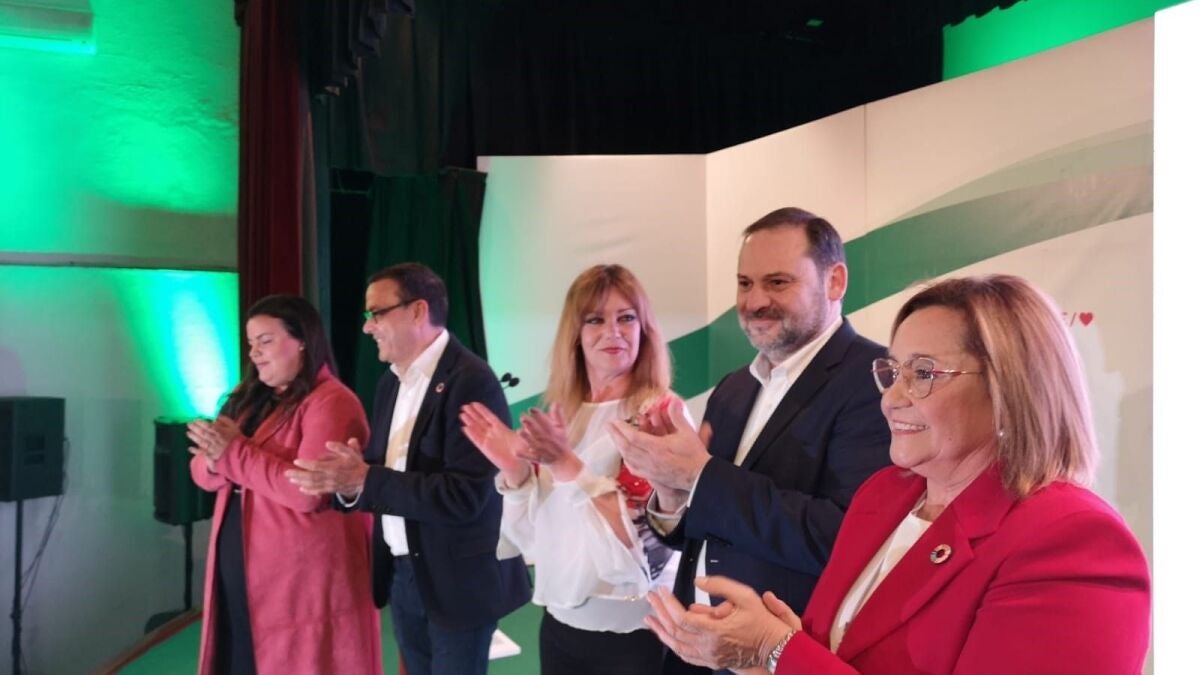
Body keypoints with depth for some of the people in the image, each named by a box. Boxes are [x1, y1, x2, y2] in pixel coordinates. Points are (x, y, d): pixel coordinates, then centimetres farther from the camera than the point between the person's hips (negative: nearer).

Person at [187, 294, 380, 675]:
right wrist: (215, 459, -10)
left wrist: (235, 452, -16)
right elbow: (204, 473, 13)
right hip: (239, 572, 7)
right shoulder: (250, 399, 14)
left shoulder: (330, 402, -13)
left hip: (302, 580, -7)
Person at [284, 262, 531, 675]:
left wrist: (363, 481, -24)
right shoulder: (391, 383, 8)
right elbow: (384, 475, 8)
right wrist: (347, 482, -14)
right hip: (402, 575, 7)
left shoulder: (471, 381, -19)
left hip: (457, 578, -7)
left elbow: (464, 496, -26)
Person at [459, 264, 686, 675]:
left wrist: (567, 464, -24)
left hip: (634, 633, -5)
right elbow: (530, 538, 5)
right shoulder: (557, 415, 3)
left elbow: (648, 541, -20)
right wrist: (514, 471, -11)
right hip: (559, 624, 5)